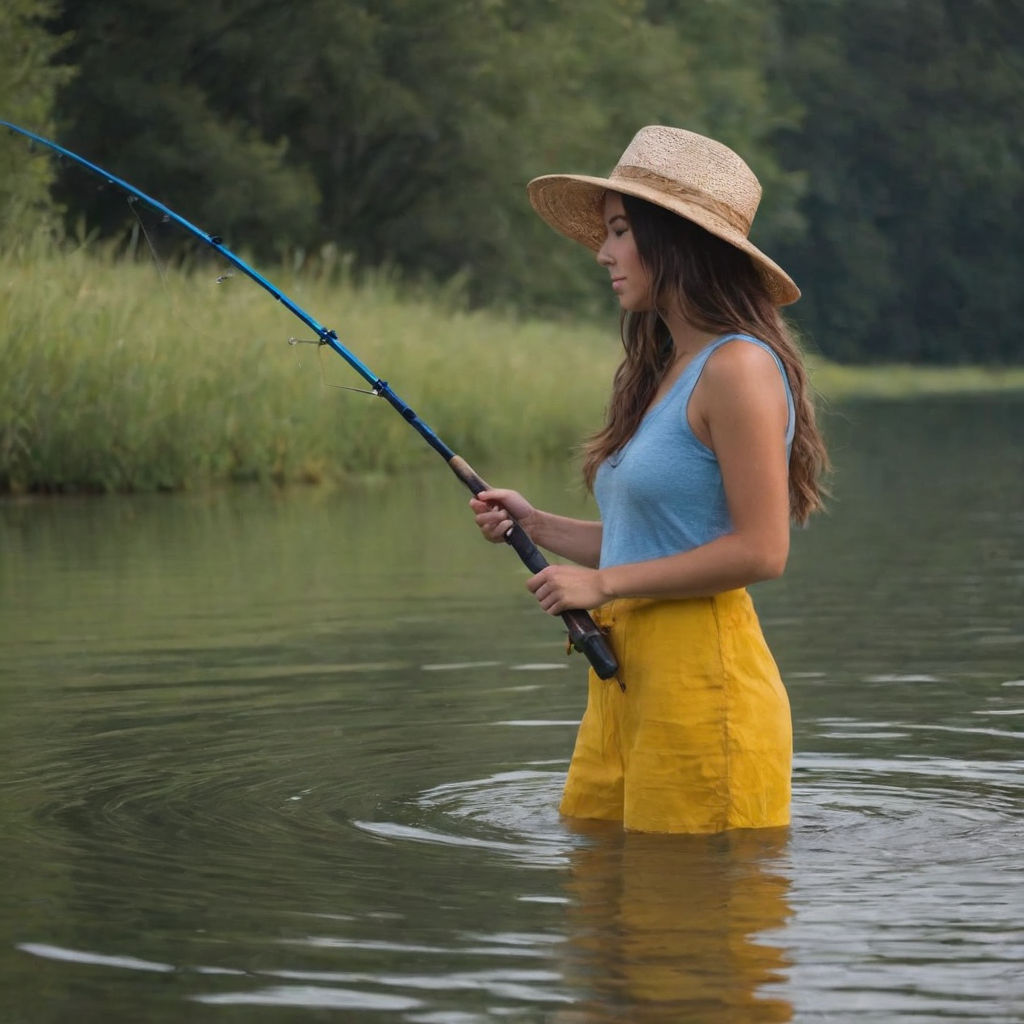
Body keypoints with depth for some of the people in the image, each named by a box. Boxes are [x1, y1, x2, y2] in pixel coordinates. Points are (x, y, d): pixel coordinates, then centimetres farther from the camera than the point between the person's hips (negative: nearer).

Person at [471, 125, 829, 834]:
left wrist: (603, 582, -14)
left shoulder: (739, 368, -13)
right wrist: (537, 525, 10)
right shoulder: (664, 372, 16)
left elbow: (761, 550, -19)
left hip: (703, 675, -9)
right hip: (622, 676, 9)